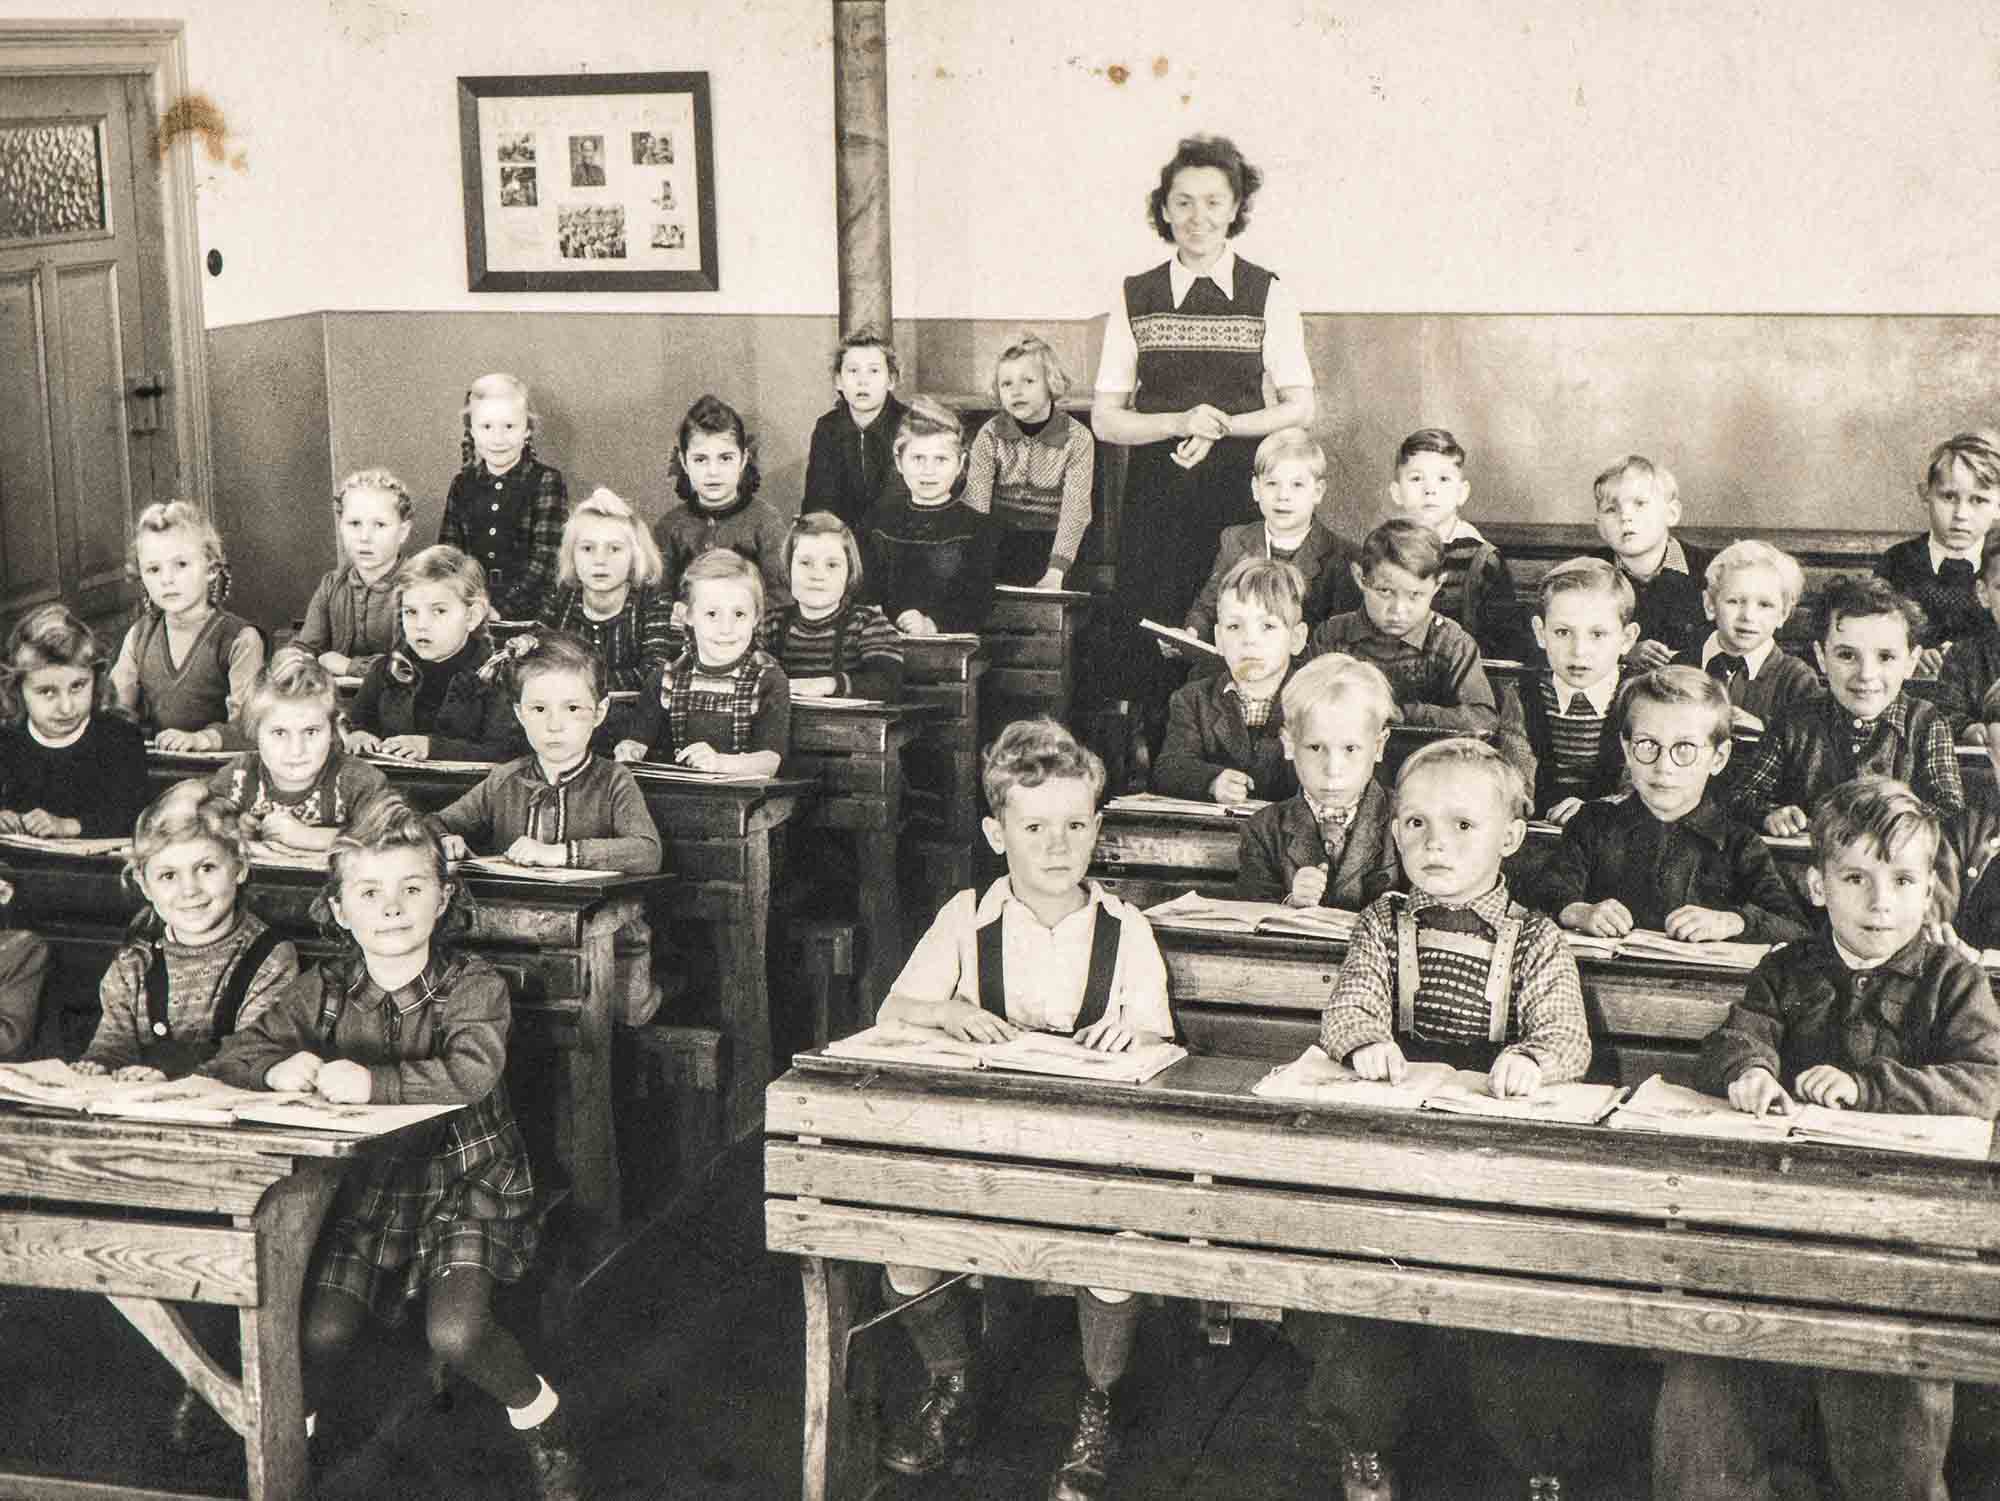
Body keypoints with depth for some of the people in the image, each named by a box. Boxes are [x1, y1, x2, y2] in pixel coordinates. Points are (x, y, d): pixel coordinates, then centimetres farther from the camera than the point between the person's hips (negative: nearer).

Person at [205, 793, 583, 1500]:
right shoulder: (322, 992, 0)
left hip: (462, 1183, -3)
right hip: (362, 1188, 3)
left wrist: (369, 1082, -37)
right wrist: (282, 1067, -24)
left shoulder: (474, 986, -12)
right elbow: (230, 1058, -2)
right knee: (321, 1332, -13)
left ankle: (542, 1417, 8)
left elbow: (471, 1073, -30)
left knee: (455, 1332, -22)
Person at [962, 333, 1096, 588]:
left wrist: (1055, 572, -27)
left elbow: (1075, 509, -15)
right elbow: (975, 502, -11)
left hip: (1051, 545, -1)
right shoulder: (989, 435, -4)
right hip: (999, 544, 1)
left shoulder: (1077, 439, -9)